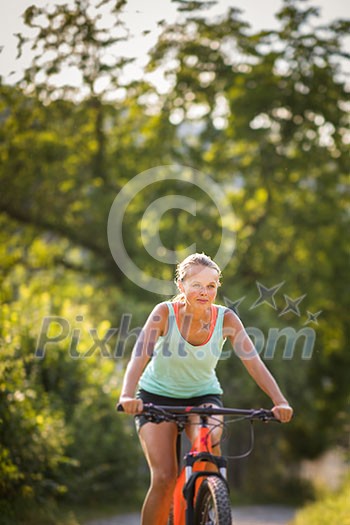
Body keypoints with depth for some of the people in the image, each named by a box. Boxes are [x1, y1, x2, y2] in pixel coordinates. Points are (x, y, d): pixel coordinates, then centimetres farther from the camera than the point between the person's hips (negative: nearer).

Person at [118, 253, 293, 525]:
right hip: (158, 396, -1)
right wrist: (127, 396, -51)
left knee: (210, 443, -29)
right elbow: (139, 358, -33)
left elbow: (254, 362, -24)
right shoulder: (165, 313, -22)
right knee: (164, 477, -16)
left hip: (204, 396, 1)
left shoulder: (226, 319, -17)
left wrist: (280, 401, -38)